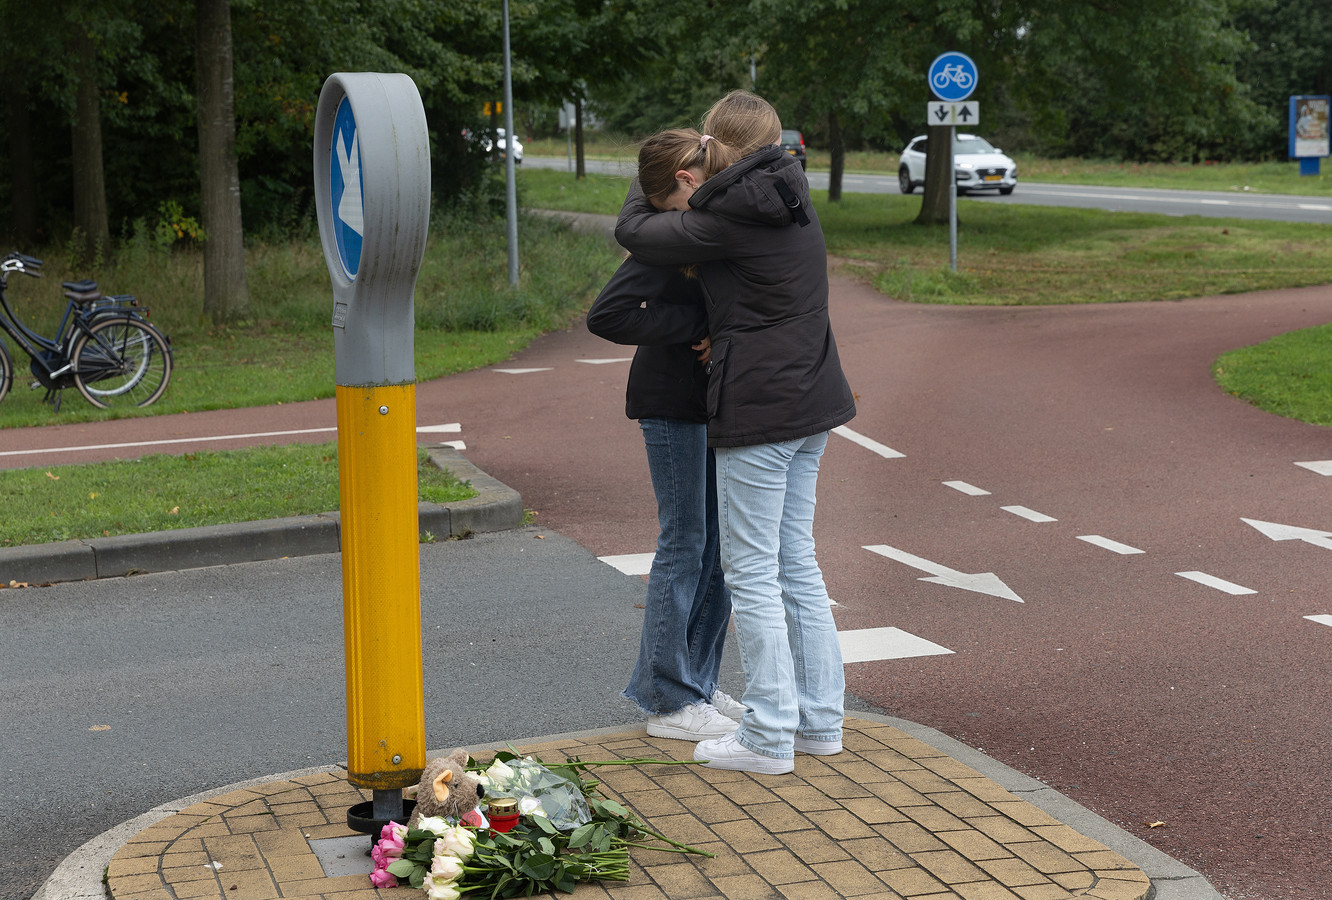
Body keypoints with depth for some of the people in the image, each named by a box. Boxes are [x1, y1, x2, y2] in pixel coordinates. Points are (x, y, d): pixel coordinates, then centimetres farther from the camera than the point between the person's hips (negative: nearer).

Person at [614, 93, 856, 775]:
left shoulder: (729, 216, -16)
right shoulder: (794, 202, 10)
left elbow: (635, 233, -6)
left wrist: (647, 182, 12)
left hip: (759, 408, -9)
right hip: (809, 405, 9)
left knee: (751, 571, -1)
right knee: (796, 563, 15)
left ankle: (768, 737, 4)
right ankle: (820, 719, 21)